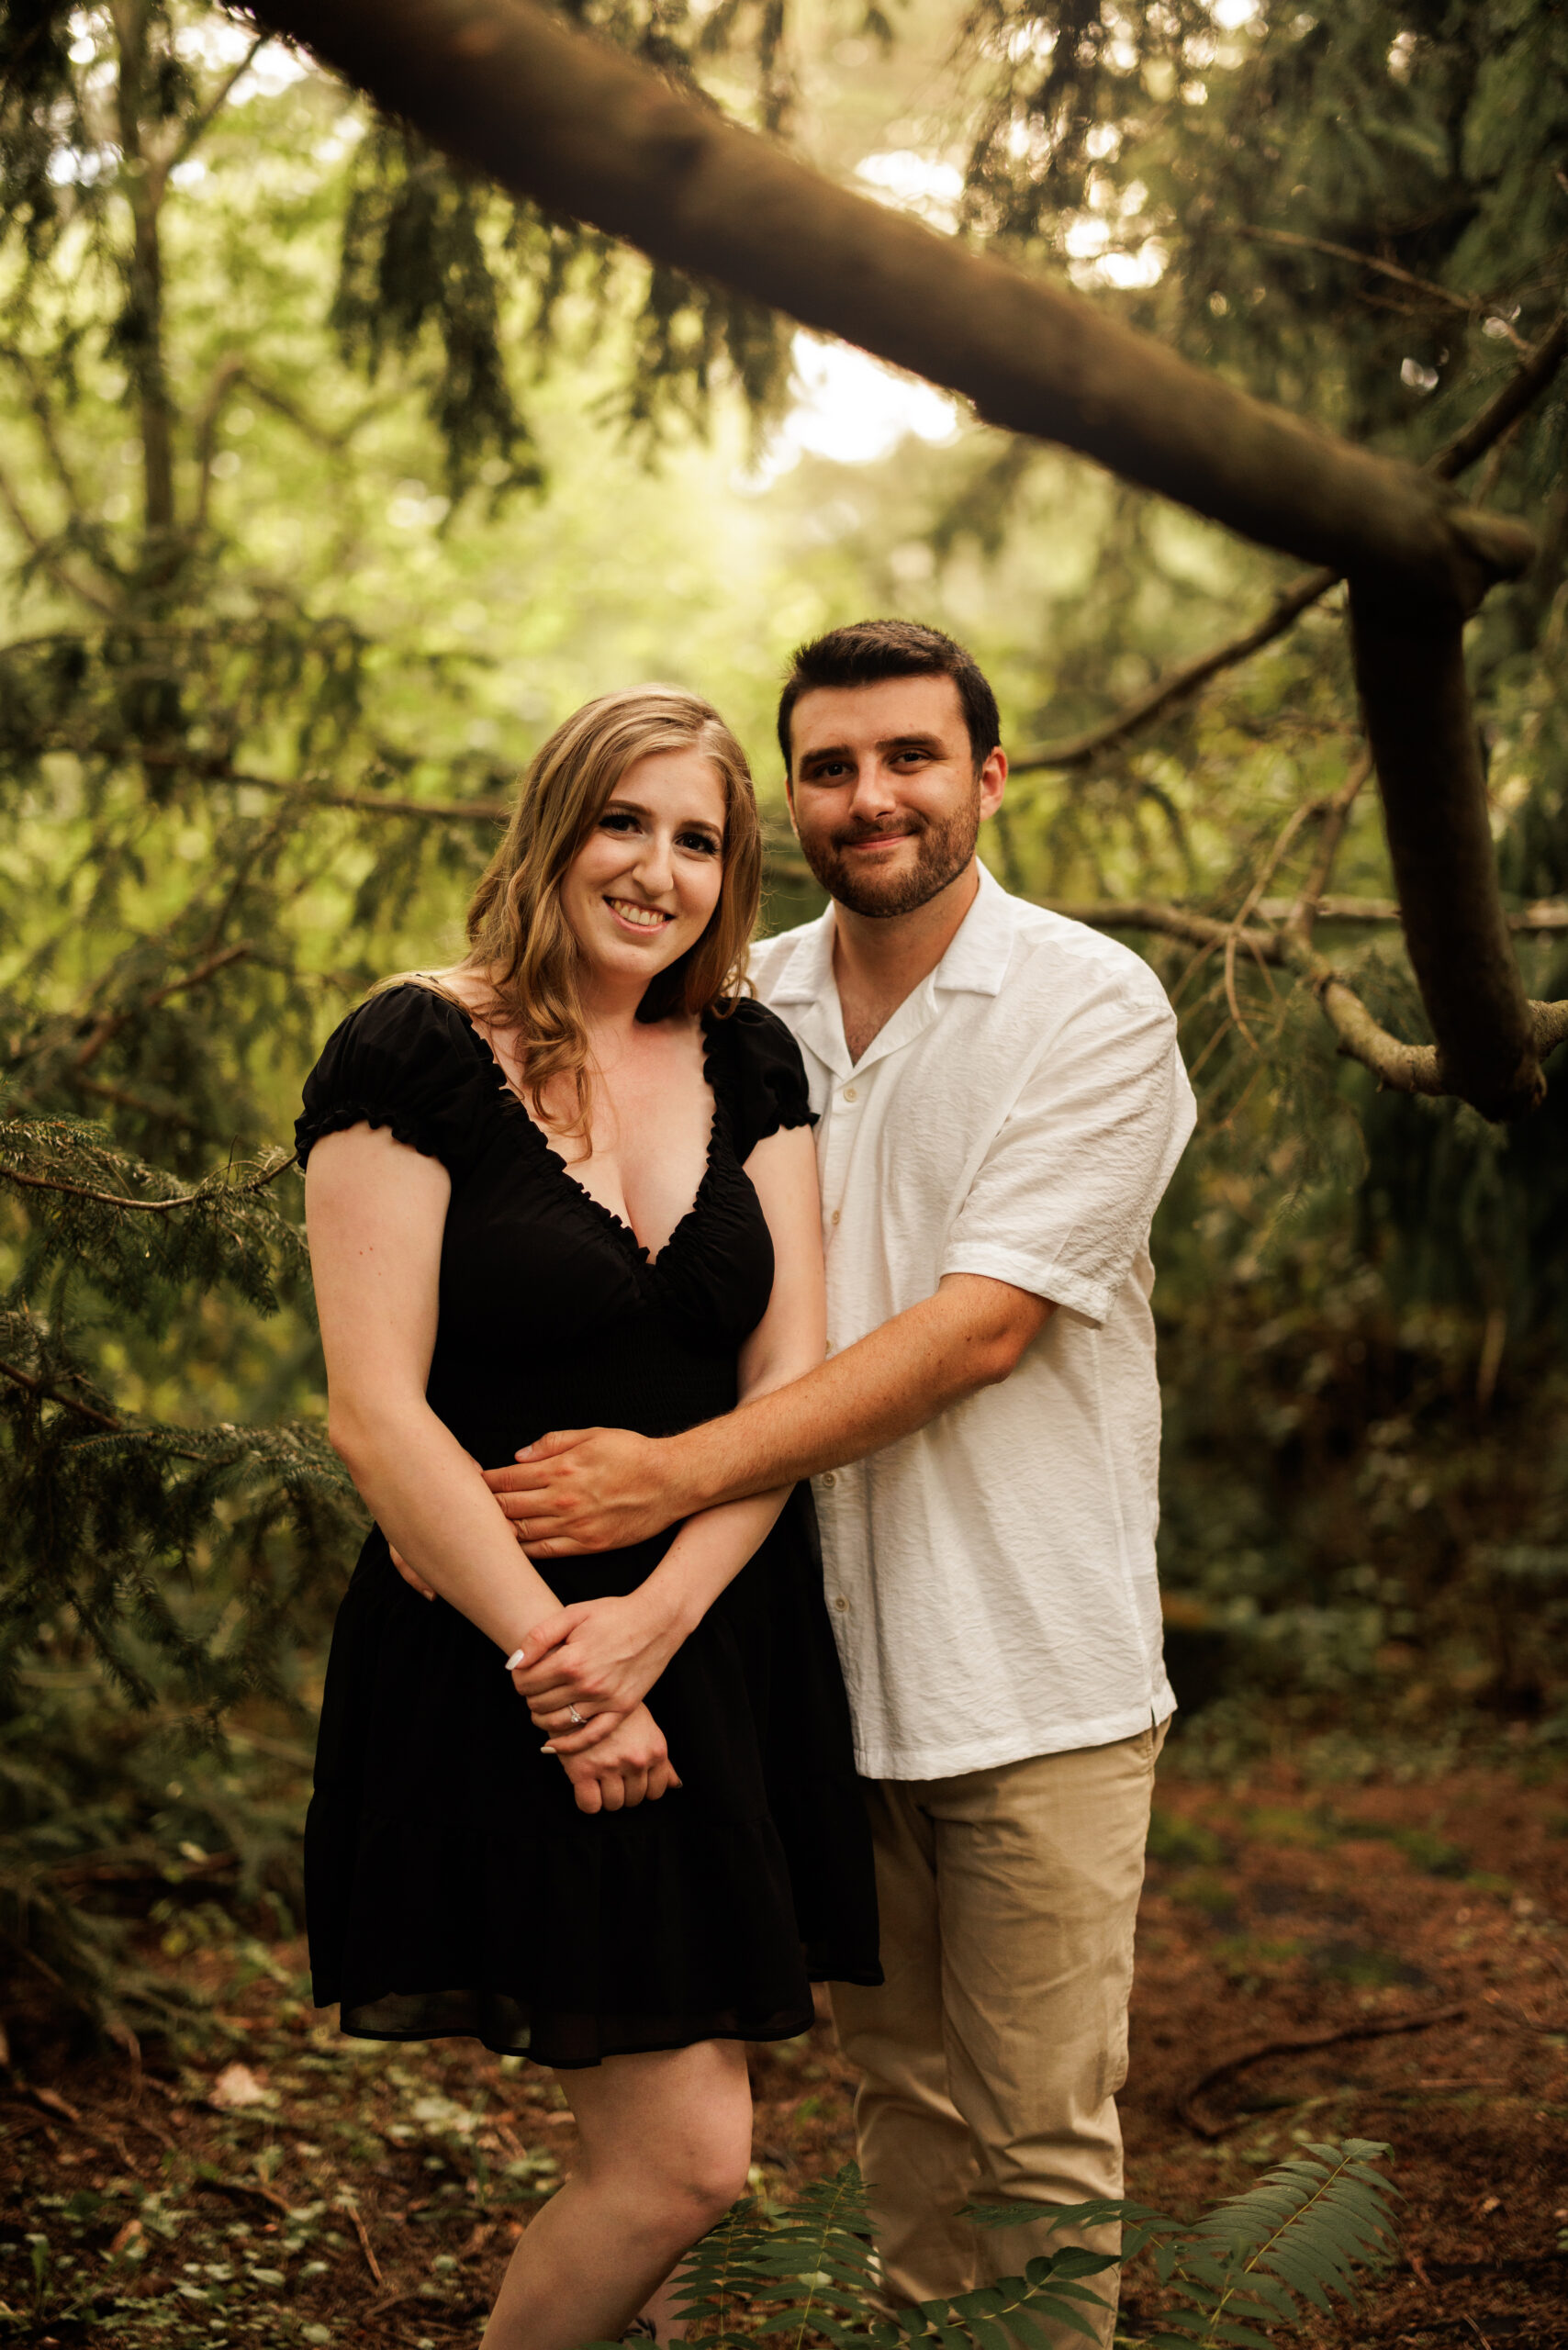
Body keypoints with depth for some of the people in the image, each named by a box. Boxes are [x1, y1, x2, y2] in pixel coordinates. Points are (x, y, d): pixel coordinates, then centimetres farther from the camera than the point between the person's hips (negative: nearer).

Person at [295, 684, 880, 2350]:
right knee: (687, 2153, -7)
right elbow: (376, 1412, -13)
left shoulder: (748, 1065, 7)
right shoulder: (412, 1055, -9)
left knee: (660, 2145, 9)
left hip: (721, 1640, 5)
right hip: (500, 1659, -5)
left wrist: (651, 1621, -12)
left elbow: (791, 1384, 1)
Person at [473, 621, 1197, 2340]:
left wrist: (673, 1476, -24)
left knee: (1038, 2129, 2)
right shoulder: (742, 1010, 6)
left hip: (1033, 1664, -4)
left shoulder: (1094, 1008, -8)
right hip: (833, 1646, 4)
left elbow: (980, 1326, -18)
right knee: (900, 2085, 17)